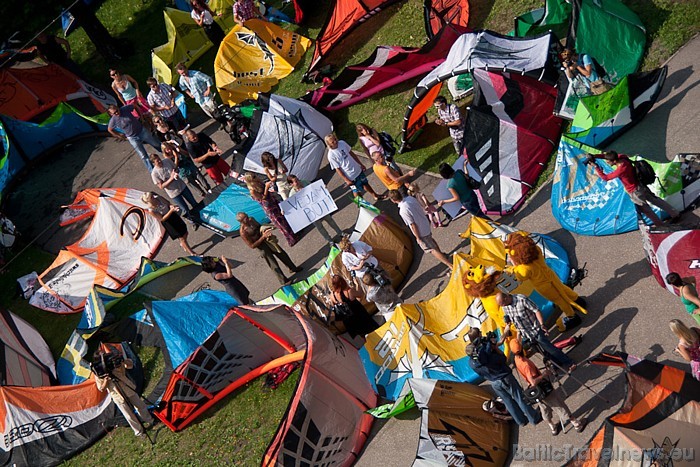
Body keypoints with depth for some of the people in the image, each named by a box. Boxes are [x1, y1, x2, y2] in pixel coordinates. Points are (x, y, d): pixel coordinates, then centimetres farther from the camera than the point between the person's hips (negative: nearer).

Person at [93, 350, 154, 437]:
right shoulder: (98, 374, -17)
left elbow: (130, 365, -12)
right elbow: (101, 389, -11)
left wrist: (123, 362, -34)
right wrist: (105, 380, -30)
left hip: (128, 389, 2)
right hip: (118, 396, -2)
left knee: (140, 406, 19)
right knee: (129, 416, 7)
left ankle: (149, 421, 43)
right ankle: (139, 431, 26)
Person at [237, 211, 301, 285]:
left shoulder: (251, 219, -7)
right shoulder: (243, 232, -27)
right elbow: (252, 246, -25)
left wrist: (266, 230, -10)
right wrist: (263, 236, -29)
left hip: (268, 240, 7)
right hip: (263, 248, -7)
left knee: (282, 254, 21)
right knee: (274, 265, 3)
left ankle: (293, 268, 44)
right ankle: (284, 281, 22)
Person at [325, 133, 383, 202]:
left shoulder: (342, 143, -7)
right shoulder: (331, 156, -23)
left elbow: (352, 153, 5)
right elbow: (337, 169, -17)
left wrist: (361, 164, 11)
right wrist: (346, 180, -14)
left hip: (358, 169, 6)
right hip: (350, 176, -6)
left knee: (365, 183, 26)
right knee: (357, 191, 11)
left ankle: (376, 196, 47)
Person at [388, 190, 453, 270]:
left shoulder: (403, 211, -33)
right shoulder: (410, 198, -11)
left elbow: (413, 225, -26)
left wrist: (418, 238, -13)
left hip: (421, 232, -8)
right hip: (426, 224, 8)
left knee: (432, 250, 8)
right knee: (430, 239, 35)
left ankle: (451, 266, 13)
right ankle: (442, 255, 57)